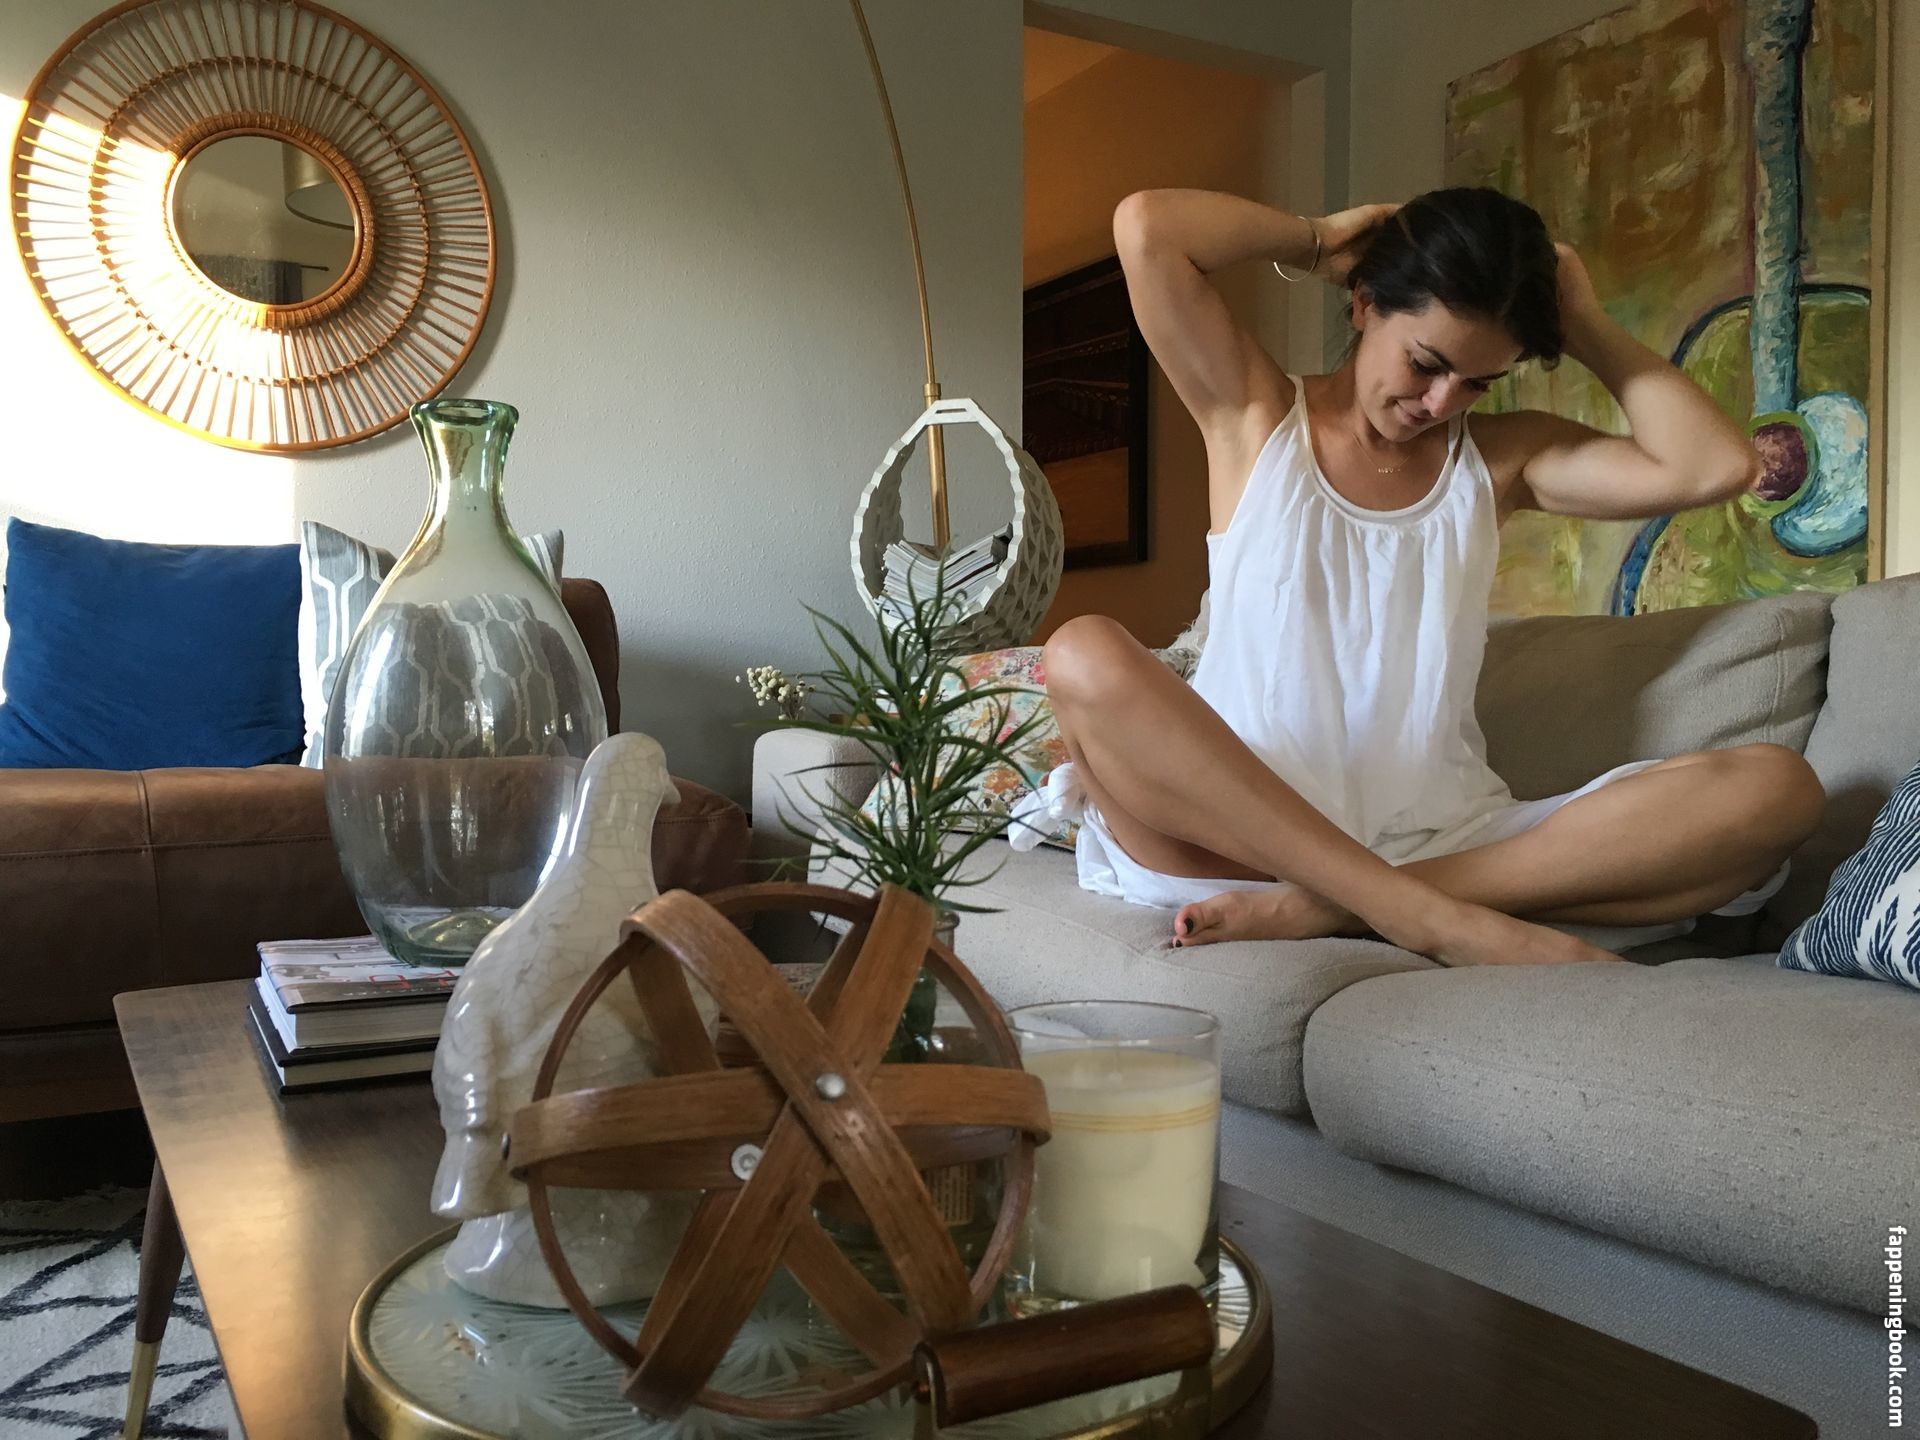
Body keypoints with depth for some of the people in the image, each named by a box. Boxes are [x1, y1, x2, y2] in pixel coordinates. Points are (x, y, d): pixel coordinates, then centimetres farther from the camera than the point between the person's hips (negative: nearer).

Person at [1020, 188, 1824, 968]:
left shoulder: (1501, 458, 17)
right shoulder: (1256, 418, 9)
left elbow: (1714, 467, 0)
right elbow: (1147, 227, -4)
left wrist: (1587, 327, 9)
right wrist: (1319, 241, 10)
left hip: (1443, 845, 3)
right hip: (1236, 838, -3)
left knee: (1775, 790, -18)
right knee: (1084, 656, -31)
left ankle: (1325, 911, -29)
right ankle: (1443, 925, -33)